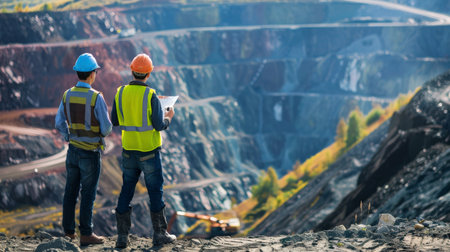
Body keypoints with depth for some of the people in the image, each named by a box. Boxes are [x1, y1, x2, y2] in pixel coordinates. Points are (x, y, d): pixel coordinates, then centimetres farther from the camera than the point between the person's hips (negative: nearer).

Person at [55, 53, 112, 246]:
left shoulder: (67, 95, 0)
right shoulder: (96, 97, -18)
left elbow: (59, 124, 6)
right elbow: (106, 128, -16)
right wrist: (105, 131, 7)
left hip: (73, 150, 6)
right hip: (91, 152, -6)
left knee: (71, 191, 12)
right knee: (88, 194, 1)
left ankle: (68, 231, 19)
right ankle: (86, 234, 6)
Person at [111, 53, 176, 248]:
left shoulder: (121, 93, -3)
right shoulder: (150, 95, -16)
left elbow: (115, 121, 6)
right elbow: (159, 125, -15)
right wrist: (168, 117, 6)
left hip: (128, 151, 4)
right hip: (149, 152, -4)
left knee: (126, 192, 10)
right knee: (155, 192, 7)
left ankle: (122, 236, 9)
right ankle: (159, 234, 14)